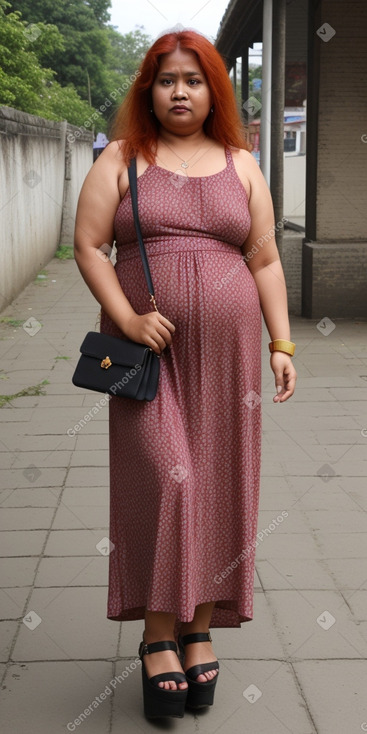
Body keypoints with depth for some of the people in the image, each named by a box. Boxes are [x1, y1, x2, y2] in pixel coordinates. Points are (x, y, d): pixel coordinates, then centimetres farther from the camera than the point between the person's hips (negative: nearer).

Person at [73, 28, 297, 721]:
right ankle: (159, 635, 2)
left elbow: (265, 260, 11)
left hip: (226, 348, 3)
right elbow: (88, 246, -1)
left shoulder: (241, 166, 13)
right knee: (163, 479, -11)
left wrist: (281, 344, 3)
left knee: (217, 486, 3)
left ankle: (201, 630, 17)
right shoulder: (121, 159, 6)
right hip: (149, 349, -2)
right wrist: (128, 319, -13)